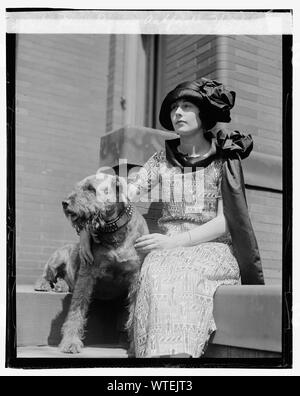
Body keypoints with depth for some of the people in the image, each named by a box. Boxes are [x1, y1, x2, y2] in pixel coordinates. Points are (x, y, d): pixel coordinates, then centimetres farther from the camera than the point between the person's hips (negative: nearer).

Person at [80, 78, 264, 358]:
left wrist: (175, 241, -18)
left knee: (180, 274, -35)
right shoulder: (163, 159, 12)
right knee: (157, 271, -32)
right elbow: (126, 193, 3)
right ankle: (173, 353, -37)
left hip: (213, 249, -2)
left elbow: (225, 222, -6)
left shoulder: (225, 160, 3)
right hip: (168, 252, 2)